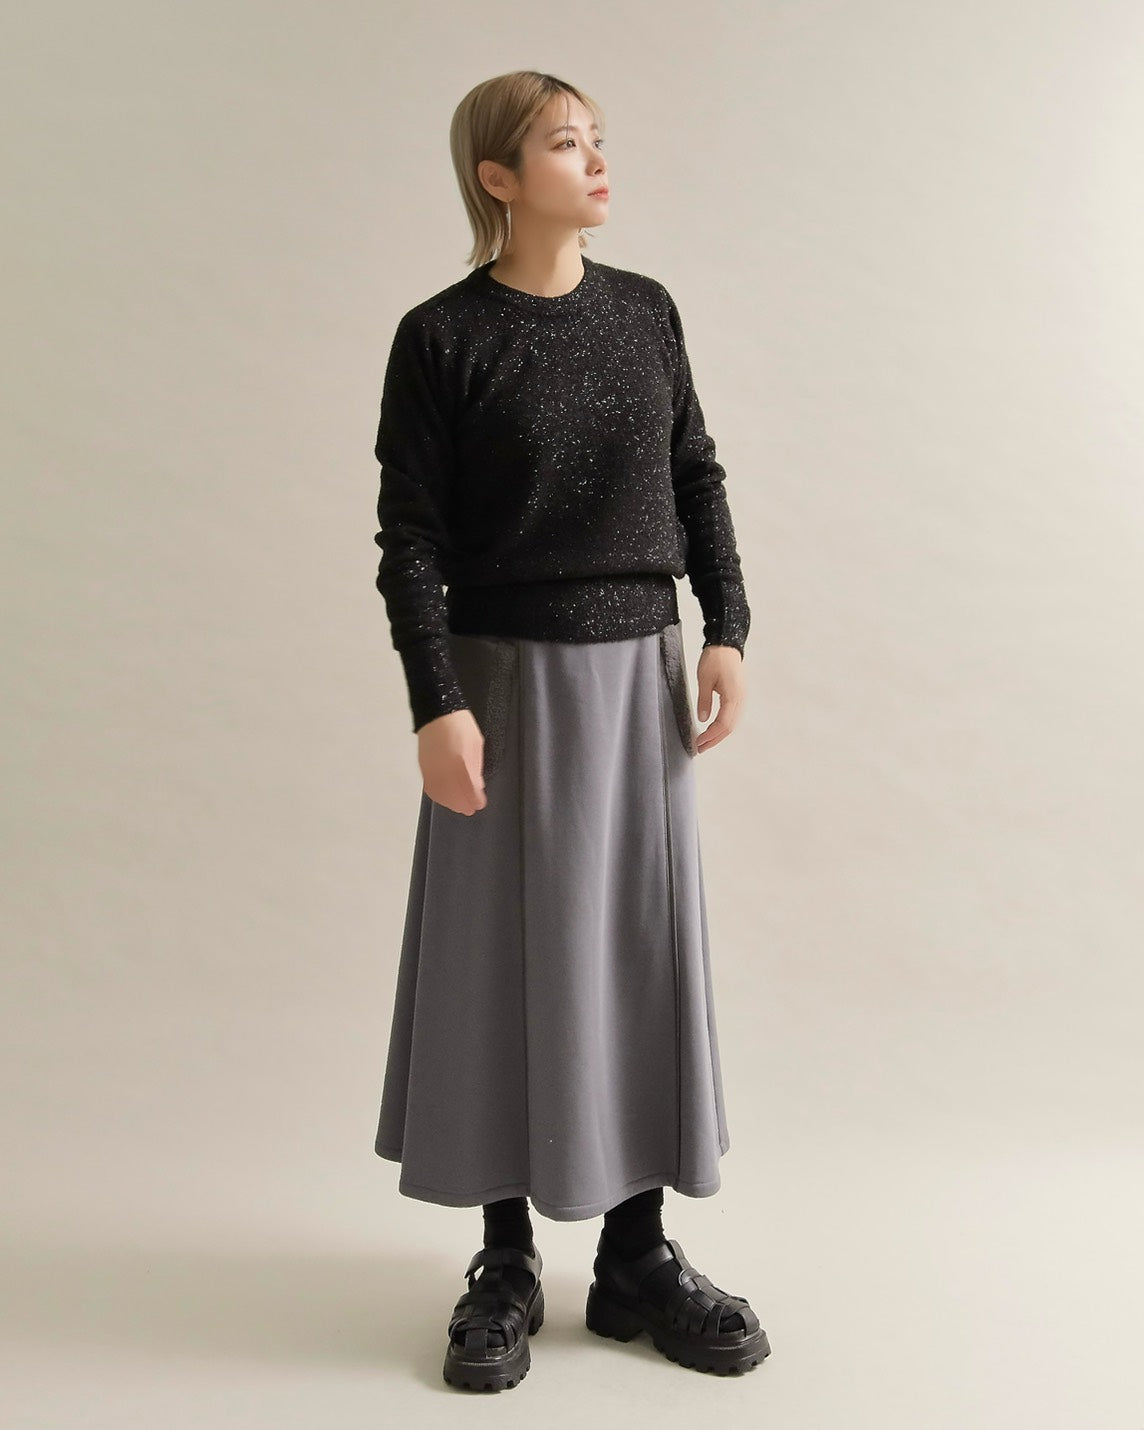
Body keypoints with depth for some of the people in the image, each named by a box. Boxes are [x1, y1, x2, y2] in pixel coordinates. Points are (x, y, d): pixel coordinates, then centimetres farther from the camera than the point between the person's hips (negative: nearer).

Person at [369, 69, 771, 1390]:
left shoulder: (644, 311, 8)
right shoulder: (442, 337, -4)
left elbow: (696, 479, 11)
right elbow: (409, 538, -6)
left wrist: (726, 629, 0)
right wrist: (436, 704, -13)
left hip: (640, 671, 4)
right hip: (510, 676, -4)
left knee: (645, 949, 7)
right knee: (505, 957, 3)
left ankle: (637, 1256, 21)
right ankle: (506, 1266, 18)